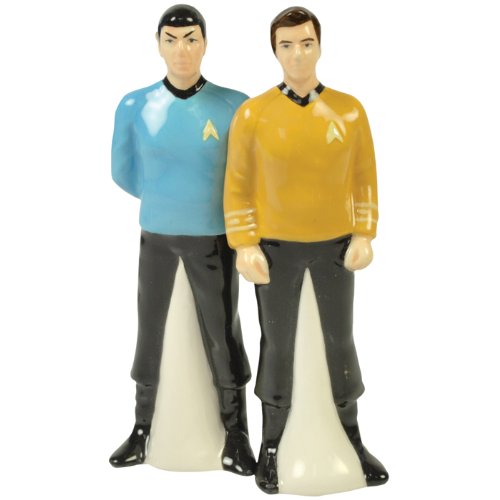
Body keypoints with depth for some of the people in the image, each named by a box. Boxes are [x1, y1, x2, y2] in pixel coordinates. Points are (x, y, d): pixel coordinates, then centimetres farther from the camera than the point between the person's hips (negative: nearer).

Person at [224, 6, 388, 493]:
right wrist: (245, 246, -11)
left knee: (341, 341, 12)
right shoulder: (252, 113, -8)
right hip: (276, 248, -1)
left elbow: (364, 178, 2)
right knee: (277, 345, 8)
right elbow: (237, 186, -6)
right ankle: (270, 446, 24)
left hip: (335, 245, 2)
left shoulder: (349, 110, -4)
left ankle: (353, 442, 28)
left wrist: (363, 235, -5)